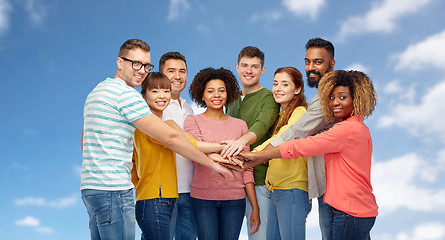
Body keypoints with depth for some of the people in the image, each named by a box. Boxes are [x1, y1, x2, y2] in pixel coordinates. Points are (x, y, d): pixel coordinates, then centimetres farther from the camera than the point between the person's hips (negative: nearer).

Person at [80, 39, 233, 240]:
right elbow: (170, 138, -14)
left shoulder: (96, 91, 17)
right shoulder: (125, 93, -14)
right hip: (112, 190, -10)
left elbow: (85, 141, 25)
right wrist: (212, 163, -6)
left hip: (90, 186, 10)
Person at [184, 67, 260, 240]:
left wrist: (255, 207, 5)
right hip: (203, 197, -2)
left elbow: (246, 169, 9)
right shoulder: (193, 121, 5)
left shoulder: (240, 125, 10)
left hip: (234, 199, 2)